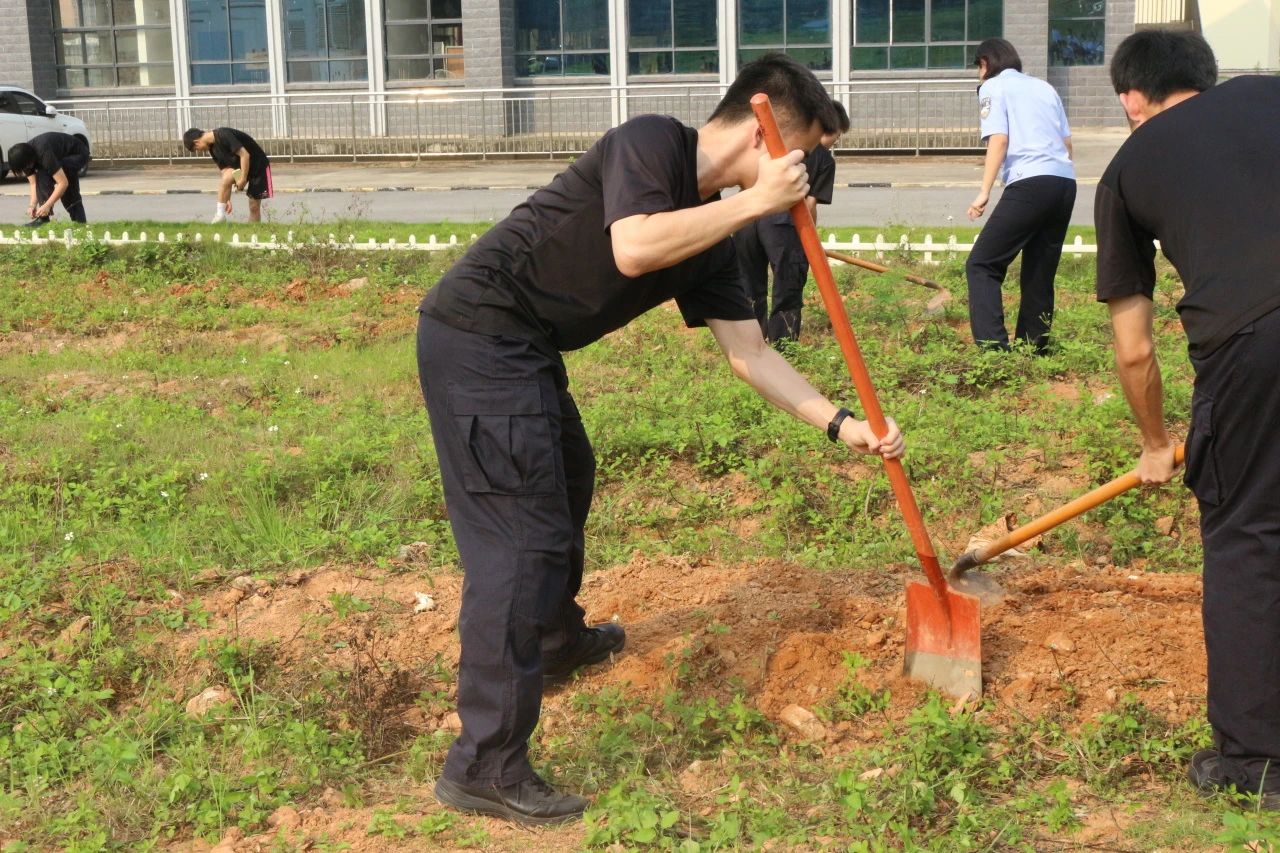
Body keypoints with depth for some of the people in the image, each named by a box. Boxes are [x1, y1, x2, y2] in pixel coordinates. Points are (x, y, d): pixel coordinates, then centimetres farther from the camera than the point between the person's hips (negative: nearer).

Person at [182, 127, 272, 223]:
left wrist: (243, 179, -23)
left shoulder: (223, 135, -23)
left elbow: (244, 154, -26)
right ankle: (220, 215, -19)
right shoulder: (213, 148, 4)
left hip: (259, 165, -7)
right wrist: (227, 199, -1)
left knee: (254, 206, -10)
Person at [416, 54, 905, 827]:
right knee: (524, 538, -12)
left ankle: (557, 641, 56)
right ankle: (485, 768, -7)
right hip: (478, 335, -10)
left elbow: (749, 352, 12)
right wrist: (756, 202, -21)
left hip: (523, 349, 10)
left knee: (567, 480, 30)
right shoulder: (651, 142, -12)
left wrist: (840, 423, 6)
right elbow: (634, 249, -30)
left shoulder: (713, 234, 11)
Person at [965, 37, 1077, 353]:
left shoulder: (993, 87, 8)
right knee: (1040, 273, 15)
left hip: (1030, 184, -7)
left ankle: (994, 347, -18)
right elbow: (1067, 141, 24)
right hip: (1066, 182, 7)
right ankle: (1035, 348, 16)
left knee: (982, 265, -5)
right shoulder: (1044, 87, 25)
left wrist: (984, 192, -8)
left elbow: (999, 140, -6)